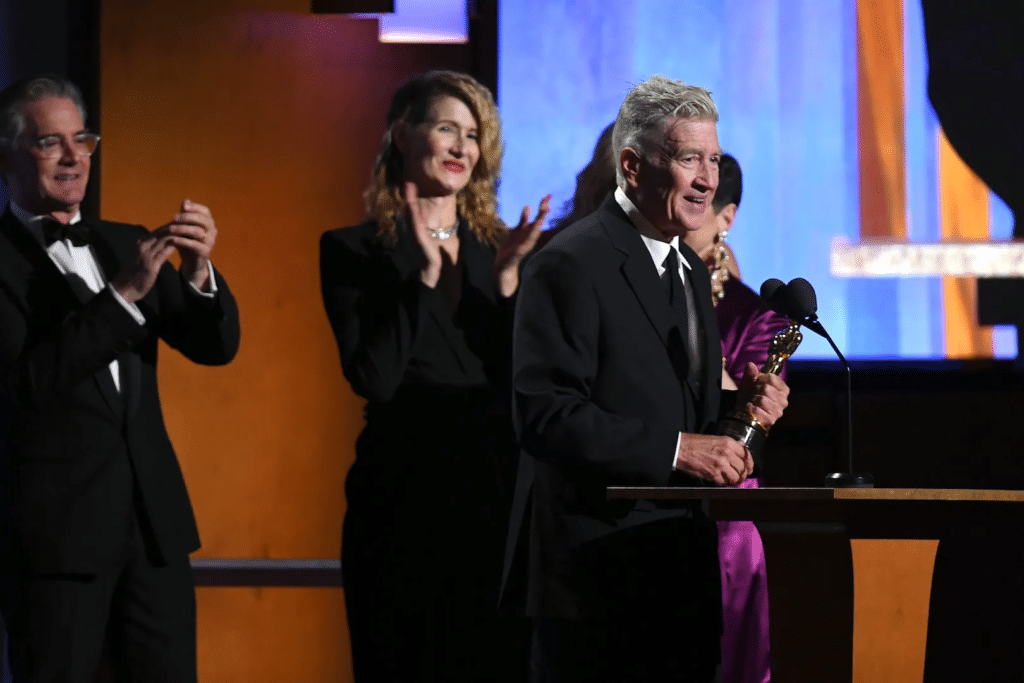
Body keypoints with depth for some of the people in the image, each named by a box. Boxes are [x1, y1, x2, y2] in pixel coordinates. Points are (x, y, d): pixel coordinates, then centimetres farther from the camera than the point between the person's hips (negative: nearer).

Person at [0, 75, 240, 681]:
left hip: (154, 521, 5)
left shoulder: (124, 244, 14)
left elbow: (215, 347, 9)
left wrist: (199, 271, -11)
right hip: (54, 531, -5)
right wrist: (125, 293, -22)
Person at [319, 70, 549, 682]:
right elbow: (374, 379, -11)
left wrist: (506, 277, -9)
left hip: (496, 489, 3)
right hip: (406, 489, -3)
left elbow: (523, 381, 2)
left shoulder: (498, 247, 11)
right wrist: (424, 275, -14)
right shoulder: (352, 250, 1)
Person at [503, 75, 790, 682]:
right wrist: (678, 448, -23)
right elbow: (545, 415, -20)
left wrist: (740, 406, 3)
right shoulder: (571, 265, -11)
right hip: (597, 574, -8)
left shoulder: (692, 272, 18)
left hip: (683, 572, 9)